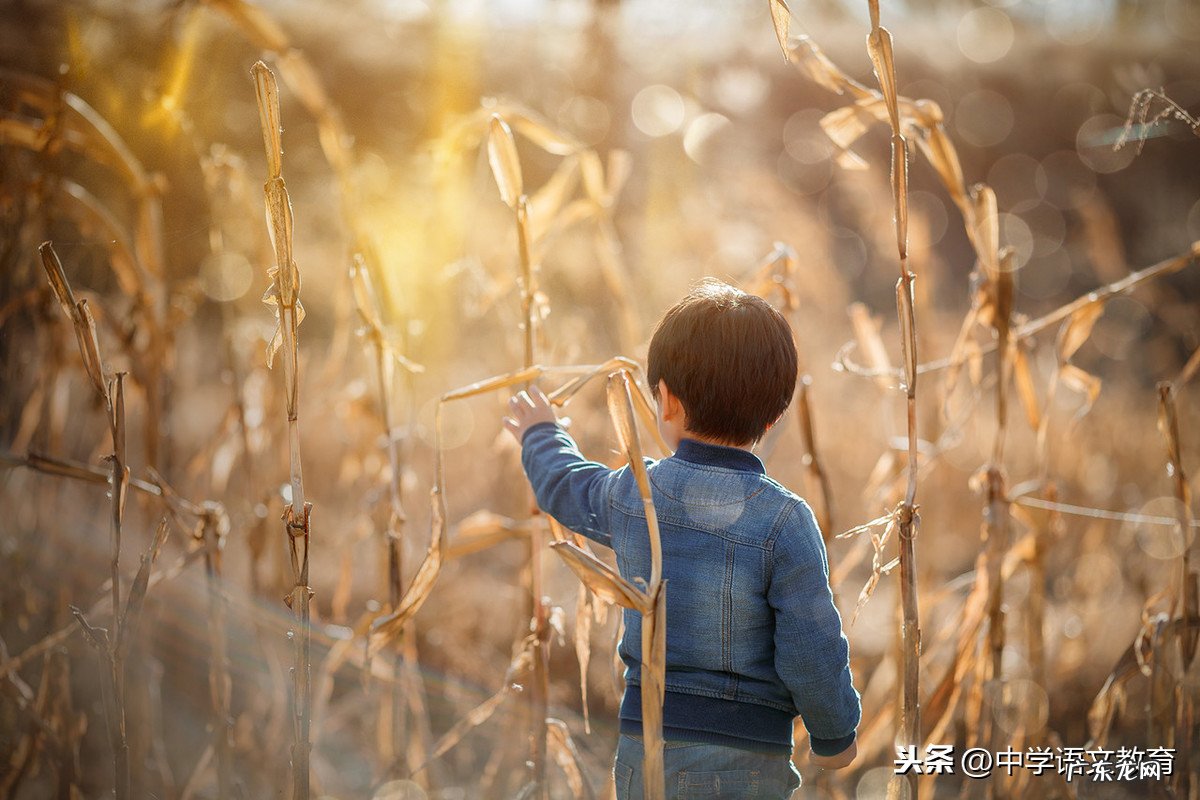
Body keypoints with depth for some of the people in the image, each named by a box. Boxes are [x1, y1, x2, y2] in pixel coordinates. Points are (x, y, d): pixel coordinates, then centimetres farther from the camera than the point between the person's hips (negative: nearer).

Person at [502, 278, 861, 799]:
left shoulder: (631, 493, -1)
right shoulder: (784, 521, -14)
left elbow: (567, 488, 23)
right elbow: (812, 653, -13)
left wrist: (540, 436, 45)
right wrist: (836, 736, 6)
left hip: (643, 748, 4)